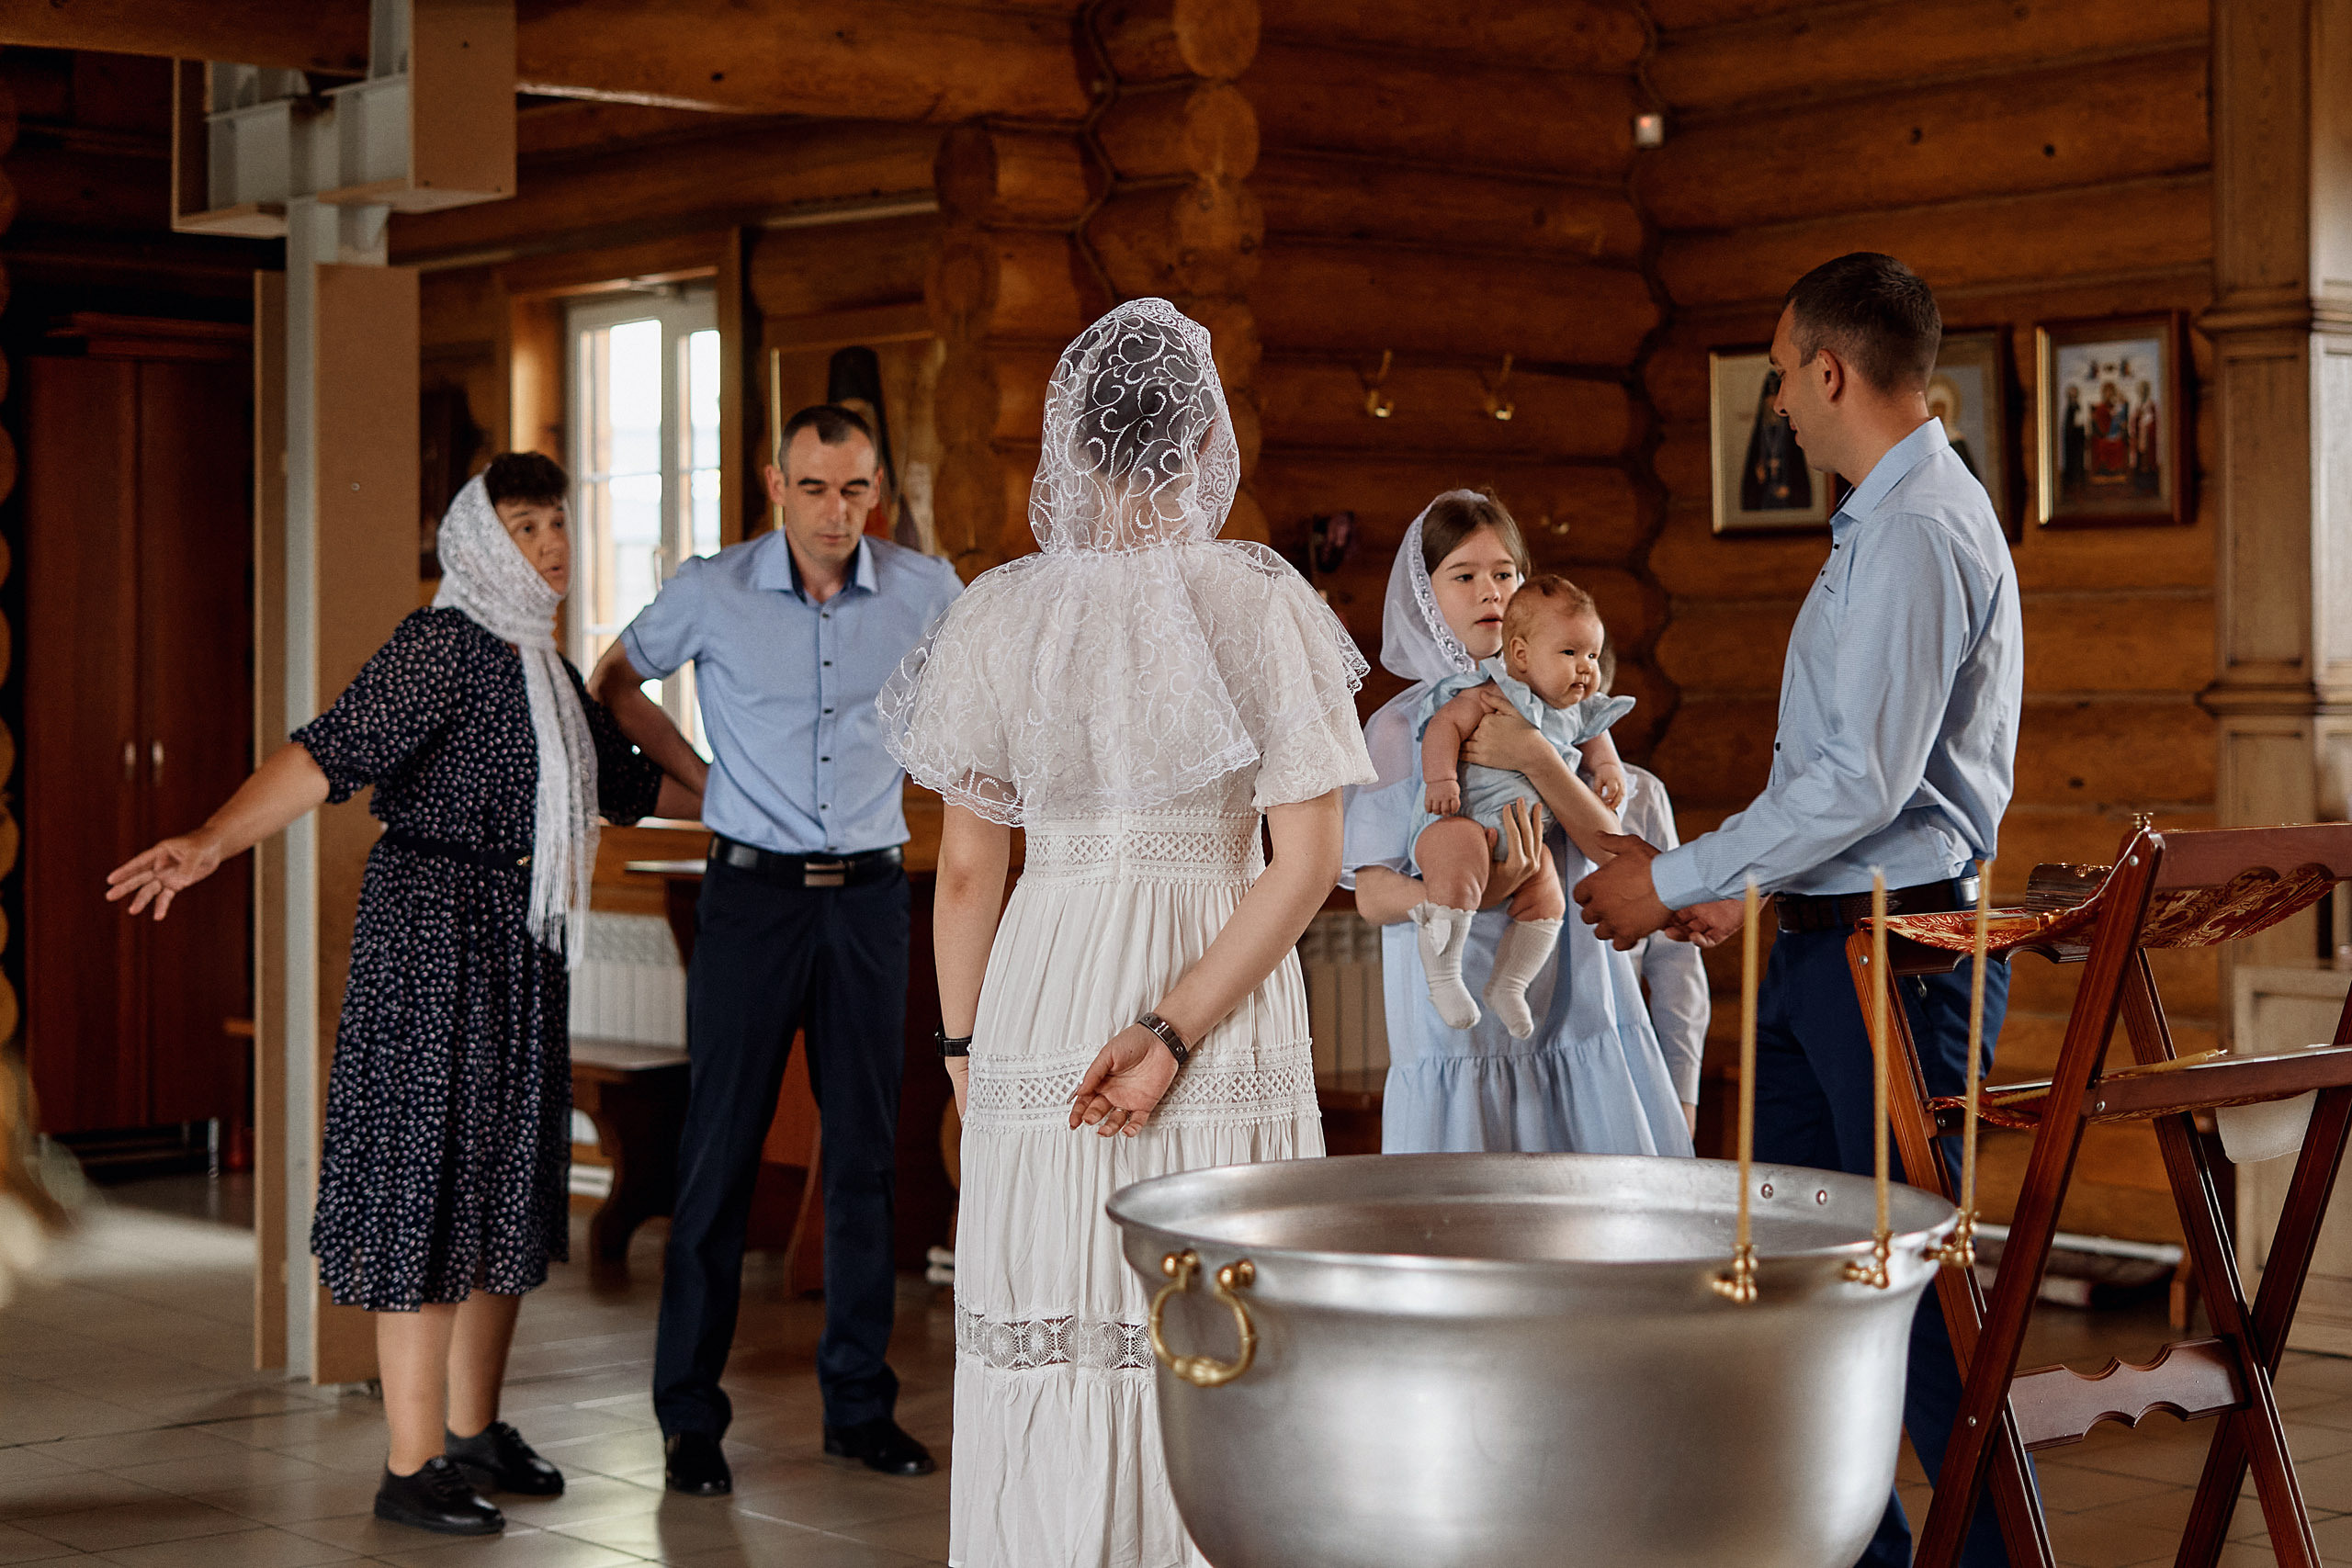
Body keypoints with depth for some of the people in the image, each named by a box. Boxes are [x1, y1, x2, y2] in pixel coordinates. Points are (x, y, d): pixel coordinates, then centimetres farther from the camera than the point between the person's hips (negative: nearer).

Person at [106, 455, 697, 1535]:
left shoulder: (547, 668, 16)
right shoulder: (441, 645, -11)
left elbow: (630, 786, 28)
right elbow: (329, 753, -23)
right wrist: (213, 841, -37)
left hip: (520, 941, 9)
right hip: (434, 928, -9)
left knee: (508, 1183, 13)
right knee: (430, 1175, -7)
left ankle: (473, 1433, 26)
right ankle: (410, 1469, -2)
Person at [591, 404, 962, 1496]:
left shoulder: (923, 590, 0)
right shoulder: (712, 593, -5)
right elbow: (616, 681, 12)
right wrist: (700, 774, 7)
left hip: (869, 895, 2)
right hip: (752, 893, -2)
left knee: (866, 1150, 6)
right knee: (721, 1148, -1)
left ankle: (859, 1403, 17)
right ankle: (689, 1416, 6)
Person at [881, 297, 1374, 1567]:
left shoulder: (1003, 613, -2)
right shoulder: (1265, 605, -3)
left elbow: (965, 869, 1)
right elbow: (1307, 863, -9)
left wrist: (965, 1047, 11)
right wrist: (1177, 1030, -10)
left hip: (1042, 1011, 1)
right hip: (1232, 1030, -1)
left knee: (1048, 1357, 7)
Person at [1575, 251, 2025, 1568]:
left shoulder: (1918, 529, -16)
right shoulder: (1891, 520, 16)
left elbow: (1865, 780, -22)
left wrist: (1673, 882, -14)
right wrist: (1748, 893, 19)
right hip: (1833, 940, 10)